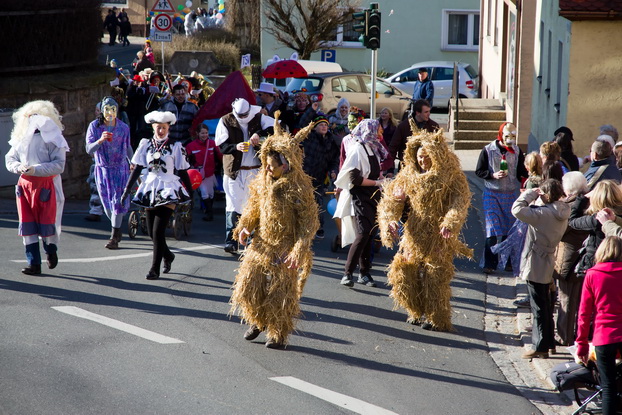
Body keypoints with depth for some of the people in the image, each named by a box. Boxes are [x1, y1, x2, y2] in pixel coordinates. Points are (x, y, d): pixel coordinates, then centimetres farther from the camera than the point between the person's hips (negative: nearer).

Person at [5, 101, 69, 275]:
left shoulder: (52, 139, -7)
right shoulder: (21, 138, 8)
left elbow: (59, 165, -13)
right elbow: (10, 158, 13)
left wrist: (36, 169, -23)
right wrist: (19, 167, -10)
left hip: (46, 186, -4)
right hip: (25, 184, 4)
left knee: (47, 223, 2)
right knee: (27, 225, 0)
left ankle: (51, 249, 33)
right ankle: (34, 263, 4)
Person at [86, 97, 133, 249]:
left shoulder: (123, 127, 0)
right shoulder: (94, 126, -5)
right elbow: (89, 149, -15)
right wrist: (100, 140, -33)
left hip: (120, 169, -1)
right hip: (102, 169, 1)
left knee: (118, 201, -9)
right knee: (107, 203, 7)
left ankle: (114, 237, -6)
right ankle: (117, 230, 30)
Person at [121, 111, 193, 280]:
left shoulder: (175, 146, -1)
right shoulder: (146, 144, 6)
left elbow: (182, 172, 3)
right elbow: (137, 169, 8)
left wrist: (190, 193, 3)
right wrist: (127, 189, 3)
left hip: (168, 191, -4)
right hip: (150, 190, 4)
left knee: (158, 231, -13)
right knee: (152, 232, 8)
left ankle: (155, 269, -5)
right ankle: (168, 256, 35)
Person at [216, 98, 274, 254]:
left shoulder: (258, 118, 2)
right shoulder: (226, 121, 0)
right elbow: (221, 146, -5)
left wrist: (259, 134, -25)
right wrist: (236, 147, -25)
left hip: (255, 170, 2)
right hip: (234, 170, -2)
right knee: (233, 207, -7)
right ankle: (230, 242, -6)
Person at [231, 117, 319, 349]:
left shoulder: (299, 189, -16)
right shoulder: (261, 183, 2)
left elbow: (309, 223, -15)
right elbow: (254, 209, 16)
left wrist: (298, 251, -22)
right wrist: (245, 228, -1)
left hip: (285, 249, -5)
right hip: (261, 245, 5)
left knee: (280, 293, 1)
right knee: (249, 286, 5)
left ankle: (278, 334, 19)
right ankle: (257, 321, 31)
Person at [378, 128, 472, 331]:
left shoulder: (451, 177, -6)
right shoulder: (408, 175, 6)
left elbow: (460, 202, -17)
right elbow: (392, 198, 2)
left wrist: (450, 224, -35)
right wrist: (390, 220, -17)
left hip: (438, 238, -5)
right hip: (414, 236, 5)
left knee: (435, 277, -5)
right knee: (403, 273, 5)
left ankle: (437, 319, 8)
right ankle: (418, 312, 23)